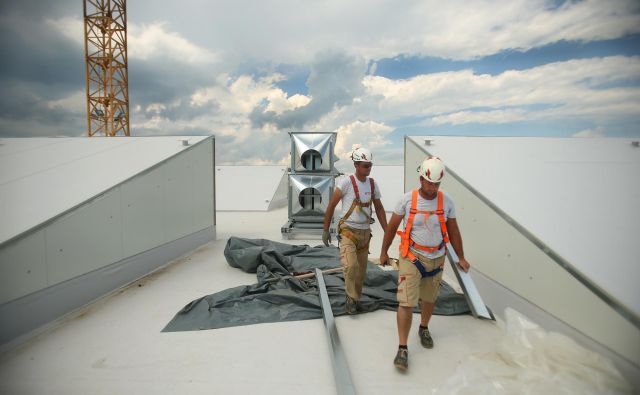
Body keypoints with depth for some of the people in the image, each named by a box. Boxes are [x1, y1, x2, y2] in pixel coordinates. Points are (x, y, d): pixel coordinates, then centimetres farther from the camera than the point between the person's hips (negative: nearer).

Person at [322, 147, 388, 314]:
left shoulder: (373, 184, 3)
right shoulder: (346, 182, -13)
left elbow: (379, 209, 12)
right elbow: (331, 205, -8)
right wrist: (325, 230, -7)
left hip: (365, 232, 5)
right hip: (348, 231, -5)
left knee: (361, 269, 11)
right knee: (351, 266, -22)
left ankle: (354, 298, 33)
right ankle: (351, 297, 2)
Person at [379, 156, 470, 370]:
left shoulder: (446, 201, -6)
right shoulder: (407, 199, -12)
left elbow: (453, 231, 6)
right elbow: (392, 227, -1)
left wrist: (461, 257, 10)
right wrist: (384, 252, 6)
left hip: (436, 258, 3)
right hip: (411, 257, -3)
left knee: (429, 298, 20)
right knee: (406, 303, -8)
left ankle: (424, 329, 48)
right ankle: (402, 349, 4)